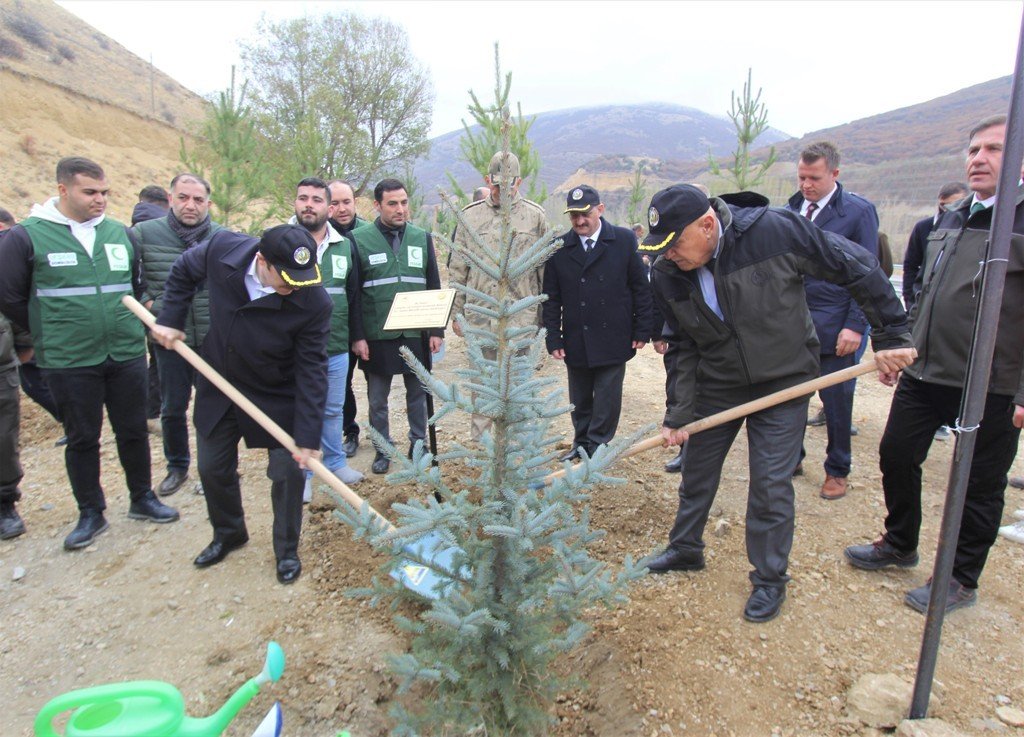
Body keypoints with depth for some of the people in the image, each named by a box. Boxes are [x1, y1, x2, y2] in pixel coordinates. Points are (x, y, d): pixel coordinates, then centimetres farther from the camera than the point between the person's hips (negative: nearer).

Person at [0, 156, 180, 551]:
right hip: (68, 363, -3)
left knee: (133, 431, 13)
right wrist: (51, 333, 6)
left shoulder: (120, 233, 4)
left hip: (127, 355, 3)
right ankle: (90, 513, 25)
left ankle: (142, 499, 30)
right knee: (82, 439, 9)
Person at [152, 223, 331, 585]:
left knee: (288, 471, -2)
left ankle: (287, 551, 23)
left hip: (277, 396, -3)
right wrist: (169, 318, -4)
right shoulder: (222, 249, -23)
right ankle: (228, 534, 42)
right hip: (218, 387, 4)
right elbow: (183, 272, 1)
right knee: (213, 468, 16)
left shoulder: (313, 303, -30)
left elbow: (311, 372, -25)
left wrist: (307, 437, -25)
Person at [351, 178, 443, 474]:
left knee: (417, 393, 13)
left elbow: (434, 286, 7)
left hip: (416, 333, 2)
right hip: (376, 335, -2)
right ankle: (382, 450, 26)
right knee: (377, 398, 10)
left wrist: (437, 330, 2)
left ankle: (419, 444, 30)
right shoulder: (359, 238, -4)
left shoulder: (422, 237, 4)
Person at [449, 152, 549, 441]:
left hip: (521, 317, -1)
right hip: (479, 316, 2)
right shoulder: (471, 214, 7)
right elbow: (458, 269, 9)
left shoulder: (535, 216, 3)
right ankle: (478, 444, 24)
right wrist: (456, 312, 7)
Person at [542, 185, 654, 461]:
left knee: (607, 399, 4)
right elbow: (551, 298, 3)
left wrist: (644, 330, -3)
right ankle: (581, 443, 29)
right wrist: (553, 339, -1)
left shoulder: (625, 240, -3)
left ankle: (597, 447, 18)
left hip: (613, 340, -2)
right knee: (579, 400, 14)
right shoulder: (559, 248, 1)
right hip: (575, 342, 2)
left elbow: (642, 288, 0)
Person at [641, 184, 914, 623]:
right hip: (716, 386, 4)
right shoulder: (668, 278, -14)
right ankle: (685, 550, 40)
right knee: (697, 471, 15)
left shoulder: (776, 231, -26)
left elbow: (858, 268, -15)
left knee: (771, 484, -1)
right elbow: (686, 349, -3)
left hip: (783, 382, -3)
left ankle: (770, 579, 22)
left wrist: (891, 334, -11)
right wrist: (679, 412, -6)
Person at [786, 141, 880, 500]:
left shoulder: (859, 211, -6)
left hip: (833, 326, -4)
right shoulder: (791, 208, 7)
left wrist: (855, 326, -12)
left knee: (837, 401, 8)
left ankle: (837, 471, 25)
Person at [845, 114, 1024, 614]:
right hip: (924, 374, 7)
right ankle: (900, 545, 36)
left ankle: (961, 579, 25)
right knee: (896, 456, 15)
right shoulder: (950, 220, 11)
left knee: (979, 484, 8)